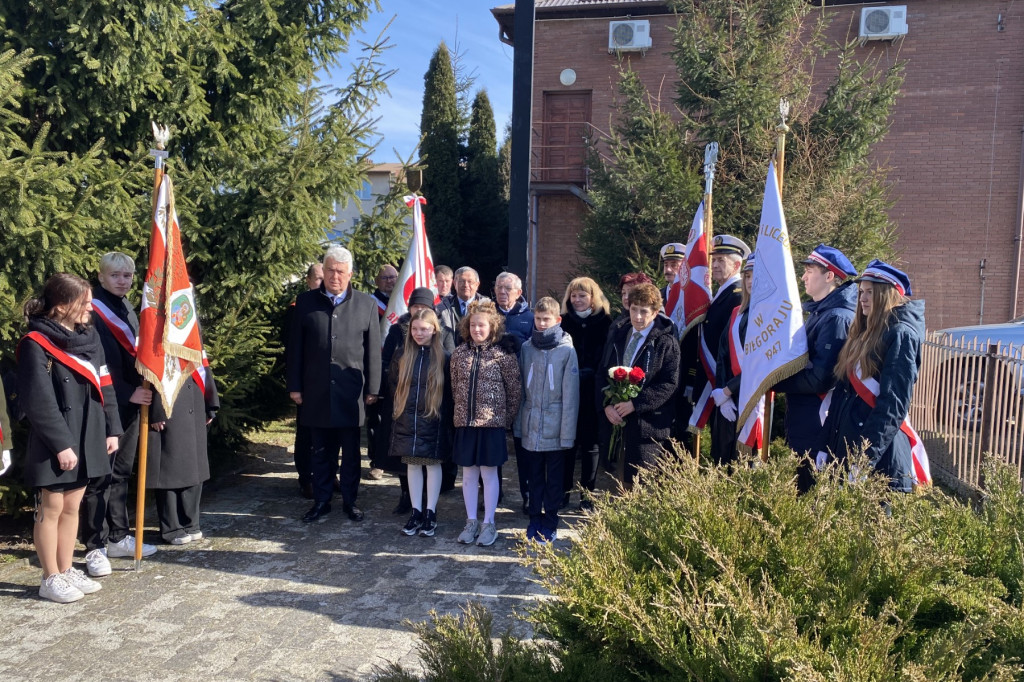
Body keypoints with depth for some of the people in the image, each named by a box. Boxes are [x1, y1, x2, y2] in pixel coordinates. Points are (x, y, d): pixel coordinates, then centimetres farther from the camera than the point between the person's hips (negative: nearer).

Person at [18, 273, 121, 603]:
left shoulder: (90, 336, 9)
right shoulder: (36, 343, -12)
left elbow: (104, 387, 12)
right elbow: (38, 401, -16)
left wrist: (111, 429, 9)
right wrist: (61, 444, -18)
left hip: (87, 439, 7)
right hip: (54, 444, -6)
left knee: (72, 506, 14)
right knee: (51, 508, 5)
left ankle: (67, 571, 25)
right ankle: (50, 579, 16)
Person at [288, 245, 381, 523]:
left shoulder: (367, 304, 2)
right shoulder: (305, 301, 4)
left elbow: (373, 350, 1)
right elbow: (296, 347, 5)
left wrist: (373, 389, 0)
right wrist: (294, 386, 2)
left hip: (351, 393, -1)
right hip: (317, 392, 1)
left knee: (351, 453, 10)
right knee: (321, 452, 11)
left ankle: (349, 501, 23)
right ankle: (321, 501, 24)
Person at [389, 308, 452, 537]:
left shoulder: (443, 357, -6)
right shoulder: (402, 355, 3)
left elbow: (449, 391, -1)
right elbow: (393, 383, 16)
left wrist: (444, 416, -2)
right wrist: (400, 405, 11)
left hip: (433, 421, -3)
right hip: (407, 421, 3)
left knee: (433, 465, 5)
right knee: (412, 465, 8)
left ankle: (430, 513, 15)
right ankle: (416, 512, 17)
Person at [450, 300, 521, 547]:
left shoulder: (504, 354, -7)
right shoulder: (459, 353, 4)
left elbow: (514, 390, -3)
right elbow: (454, 387, 11)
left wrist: (508, 419, 0)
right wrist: (460, 413, 10)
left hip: (492, 423, -3)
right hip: (465, 423, 3)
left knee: (489, 473, 4)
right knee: (469, 473, 11)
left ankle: (489, 523, 17)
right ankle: (471, 521, 23)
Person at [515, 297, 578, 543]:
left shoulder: (566, 350, -8)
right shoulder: (526, 348, 3)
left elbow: (570, 395, -9)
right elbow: (520, 387, 6)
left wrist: (568, 433, -11)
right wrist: (518, 423, 2)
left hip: (555, 429, -3)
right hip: (530, 428, 3)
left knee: (554, 479, 10)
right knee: (534, 477, 14)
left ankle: (550, 523, 23)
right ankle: (535, 520, 27)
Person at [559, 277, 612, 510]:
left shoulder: (604, 323, -1)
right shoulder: (564, 322, 6)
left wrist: (588, 375, -14)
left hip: (591, 393, -2)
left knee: (590, 444, 8)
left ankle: (587, 495, 18)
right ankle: (563, 491, 19)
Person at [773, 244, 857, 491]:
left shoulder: (837, 317, -19)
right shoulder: (818, 311, 12)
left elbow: (819, 378, -23)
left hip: (817, 428, -9)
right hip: (802, 423, 9)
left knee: (811, 489, 2)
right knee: (801, 483, 19)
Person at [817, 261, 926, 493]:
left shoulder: (901, 334, -11)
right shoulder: (863, 333, 15)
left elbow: (893, 404, -18)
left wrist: (866, 458, -22)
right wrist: (825, 445, 11)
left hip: (881, 455, -8)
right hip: (845, 443, 8)